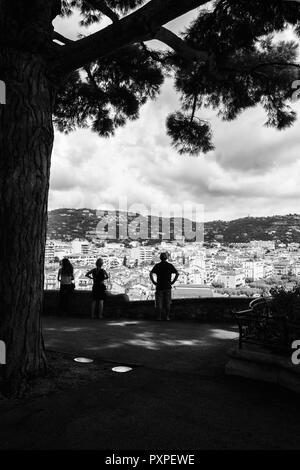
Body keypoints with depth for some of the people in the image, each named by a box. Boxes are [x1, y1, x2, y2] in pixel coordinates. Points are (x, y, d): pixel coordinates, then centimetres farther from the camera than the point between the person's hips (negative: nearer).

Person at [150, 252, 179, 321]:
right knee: (167, 303, 9)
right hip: (168, 287, 1)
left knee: (159, 303, 5)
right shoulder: (170, 265, 3)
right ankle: (167, 317, 9)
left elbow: (151, 274, -11)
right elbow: (177, 273, -4)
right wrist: (172, 282, 0)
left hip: (159, 286, -1)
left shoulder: (157, 265, 0)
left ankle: (160, 317, 4)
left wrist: (154, 282, -4)